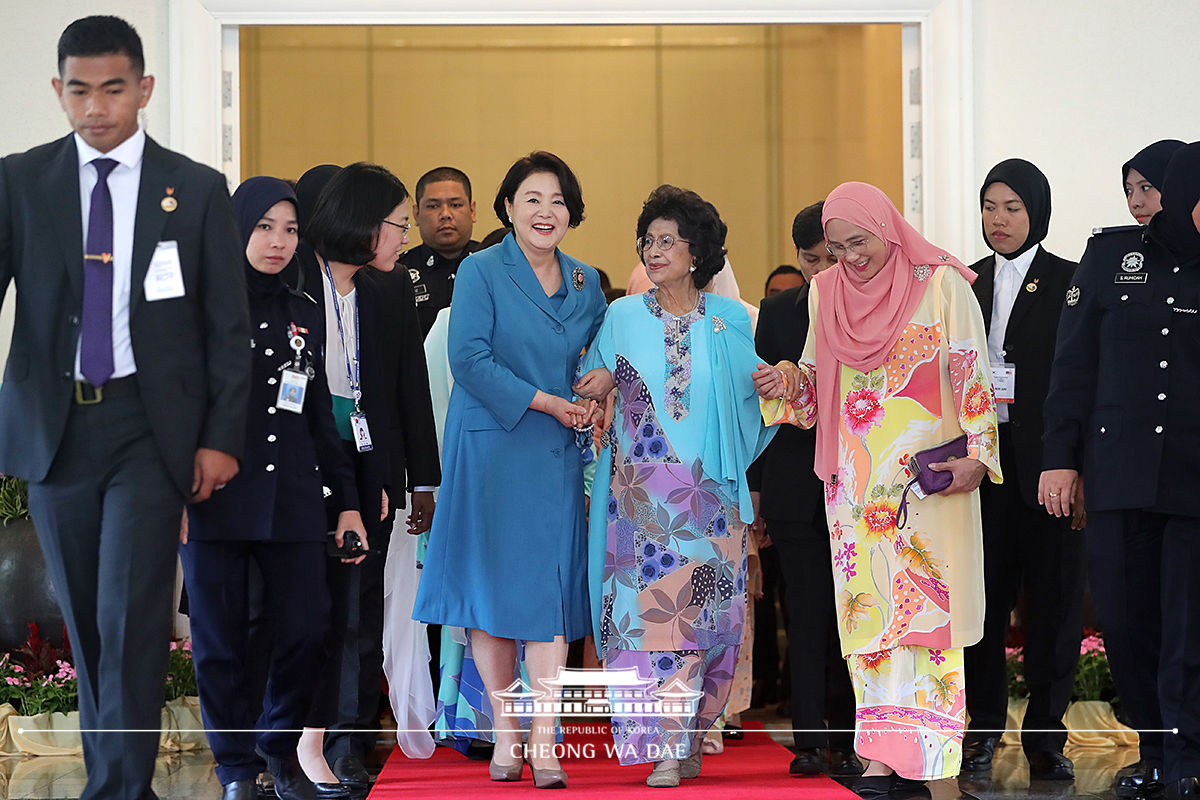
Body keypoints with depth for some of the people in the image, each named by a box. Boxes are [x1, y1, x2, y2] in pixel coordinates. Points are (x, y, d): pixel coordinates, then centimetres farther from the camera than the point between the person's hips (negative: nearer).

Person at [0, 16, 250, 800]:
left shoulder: (197, 190, 2)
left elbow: (228, 324, 4)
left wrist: (222, 437, -3)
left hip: (150, 426, -2)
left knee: (130, 614, -10)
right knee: (83, 616, 9)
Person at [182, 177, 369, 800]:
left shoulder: (305, 317, 16)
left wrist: (347, 501, 14)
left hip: (292, 500, 4)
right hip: (215, 501, -3)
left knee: (306, 630, -3)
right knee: (219, 639, 0)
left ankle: (279, 747, 20)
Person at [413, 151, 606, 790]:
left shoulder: (586, 283, 12)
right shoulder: (481, 272, -2)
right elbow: (469, 359, -10)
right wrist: (543, 402, -13)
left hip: (558, 456, 3)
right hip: (490, 451, -3)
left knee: (550, 591, -3)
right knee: (492, 588, 1)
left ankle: (544, 743, -5)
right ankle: (505, 733, 11)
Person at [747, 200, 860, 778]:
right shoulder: (777, 312, 7)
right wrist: (757, 490, 3)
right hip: (796, 487, 1)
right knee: (806, 616, 1)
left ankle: (847, 738, 11)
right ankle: (810, 740, 4)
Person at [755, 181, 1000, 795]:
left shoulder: (941, 284, -2)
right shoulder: (824, 293, 10)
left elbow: (972, 375, -3)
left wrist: (976, 455, -12)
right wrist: (788, 381, -3)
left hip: (929, 476, -4)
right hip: (855, 482, 4)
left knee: (924, 600, -7)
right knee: (867, 603, -1)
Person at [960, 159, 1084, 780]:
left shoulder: (1069, 281, -1)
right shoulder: (966, 283, 12)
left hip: (1044, 459, -3)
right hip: (980, 455, 3)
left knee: (1052, 594, 1)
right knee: (983, 591, 5)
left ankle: (1046, 734, 10)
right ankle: (983, 727, 17)